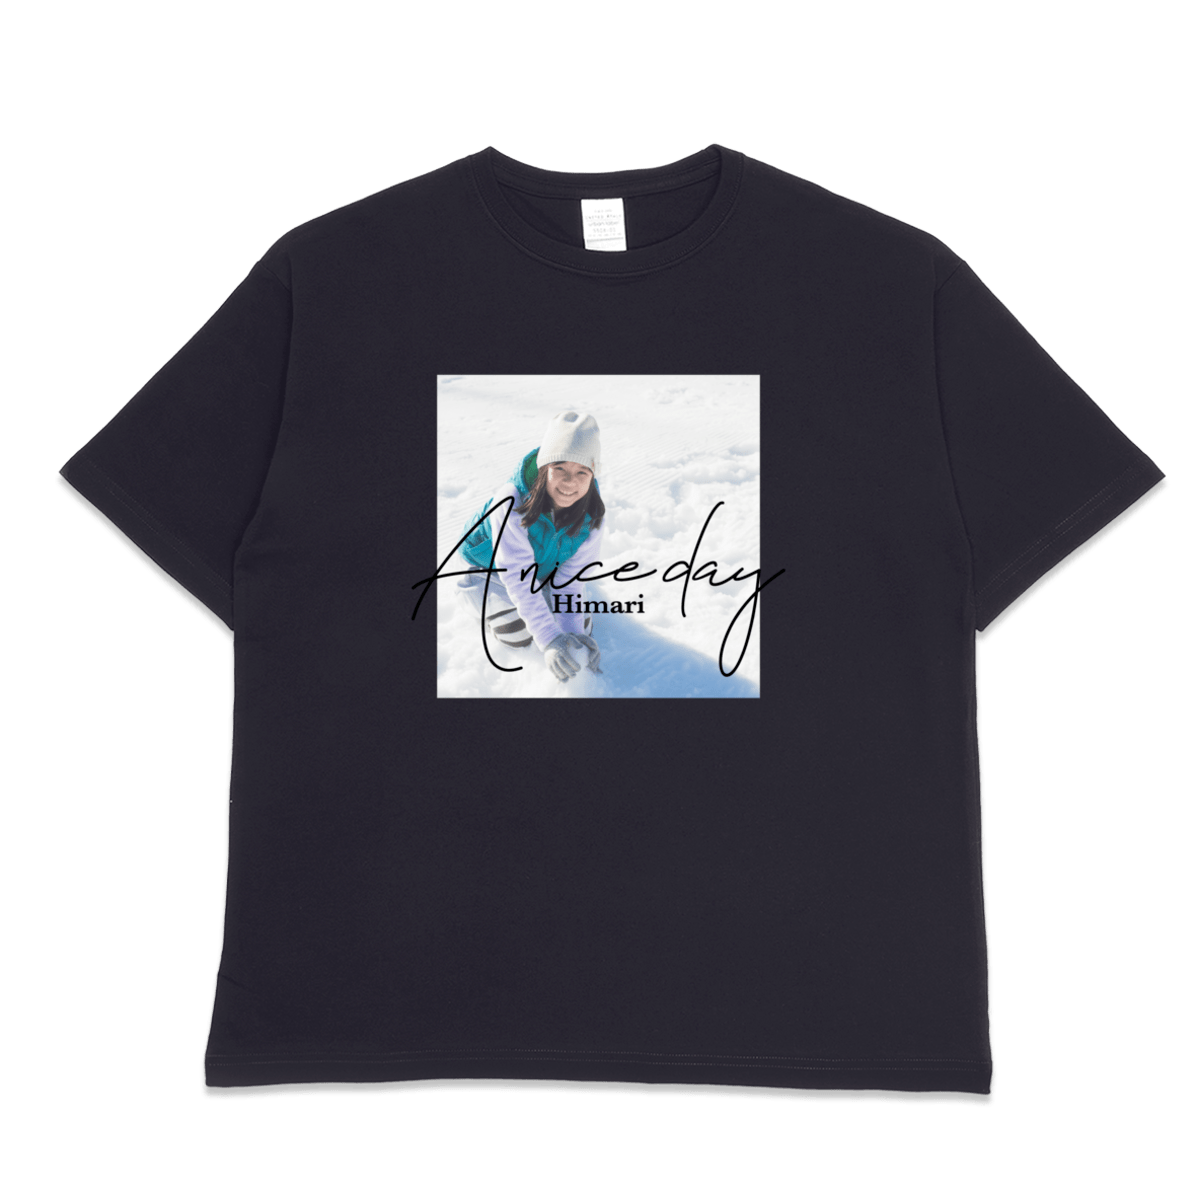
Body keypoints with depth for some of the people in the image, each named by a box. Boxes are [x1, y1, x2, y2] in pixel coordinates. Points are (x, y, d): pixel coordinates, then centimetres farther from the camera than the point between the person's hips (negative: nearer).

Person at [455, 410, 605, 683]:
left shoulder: (590, 511, -26)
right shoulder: (511, 502, -41)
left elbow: (571, 574, -22)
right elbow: (518, 579, -42)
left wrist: (574, 632, -36)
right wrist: (550, 640, -50)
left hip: (547, 567, 4)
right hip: (494, 566, -4)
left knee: (578, 625, -5)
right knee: (518, 635, -14)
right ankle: (473, 589, 16)